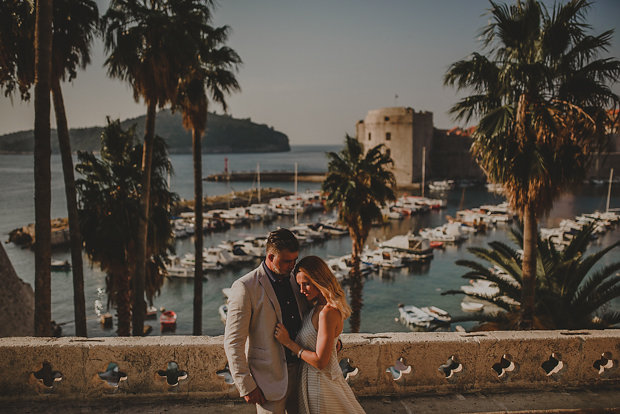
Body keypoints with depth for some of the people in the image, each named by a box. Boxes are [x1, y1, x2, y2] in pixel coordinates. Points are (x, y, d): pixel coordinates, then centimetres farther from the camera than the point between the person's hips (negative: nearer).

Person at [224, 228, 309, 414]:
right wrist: (246, 386, -14)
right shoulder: (245, 287, -13)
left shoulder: (294, 280, 7)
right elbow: (233, 342, -13)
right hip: (270, 377, -6)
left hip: (300, 370, 6)